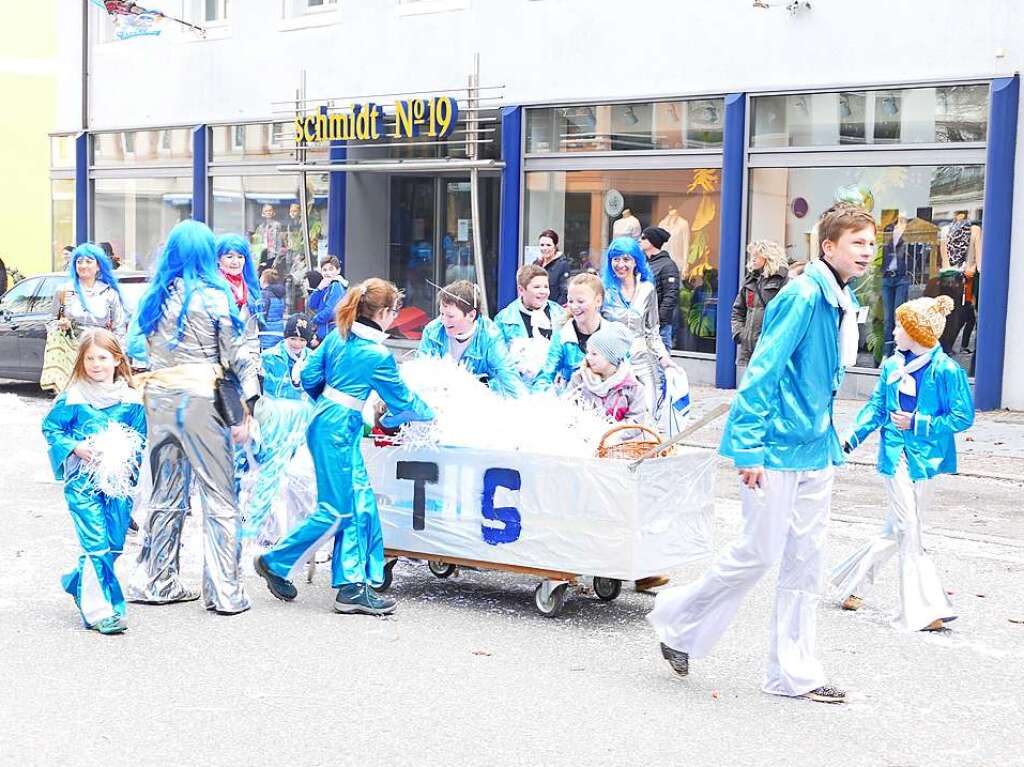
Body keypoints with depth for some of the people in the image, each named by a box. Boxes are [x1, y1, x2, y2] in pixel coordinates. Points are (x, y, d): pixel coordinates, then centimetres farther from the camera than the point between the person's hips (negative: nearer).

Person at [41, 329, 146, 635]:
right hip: (83, 480, -4)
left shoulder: (130, 400, 5)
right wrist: (75, 447, -11)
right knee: (97, 544, -10)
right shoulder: (72, 398, -3)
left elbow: (140, 437, 12)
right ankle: (100, 612, -6)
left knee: (115, 544, 7)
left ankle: (79, 584, 34)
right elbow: (50, 428, 3)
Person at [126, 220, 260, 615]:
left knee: (166, 493, 15)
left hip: (158, 399, 5)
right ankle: (225, 592, -2)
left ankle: (155, 581, 20)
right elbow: (238, 354, -7)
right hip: (200, 400, -5)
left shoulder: (154, 297, 10)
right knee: (219, 495, -1)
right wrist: (249, 407, -8)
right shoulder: (214, 296, -4)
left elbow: (145, 350, 14)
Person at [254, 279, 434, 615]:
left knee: (361, 505, 8)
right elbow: (402, 401, -2)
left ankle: (353, 586, 8)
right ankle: (275, 563, 11)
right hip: (337, 431, -9)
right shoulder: (378, 354, -13)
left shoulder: (338, 335, 7)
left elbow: (309, 376, 11)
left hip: (324, 422, 9)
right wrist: (431, 413, 16)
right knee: (336, 511, 0)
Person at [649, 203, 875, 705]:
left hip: (814, 448, 9)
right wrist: (749, 446, -22)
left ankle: (794, 673, 16)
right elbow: (763, 369, -20)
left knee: (806, 560, 9)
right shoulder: (803, 296, -17)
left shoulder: (843, 303, 11)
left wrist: (829, 440, 20)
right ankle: (678, 621, 19)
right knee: (759, 553, -2)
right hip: (776, 446, -9)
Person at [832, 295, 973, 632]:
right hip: (895, 456, 1)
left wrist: (916, 423, -13)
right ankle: (923, 610, -1)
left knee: (896, 532, 10)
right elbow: (876, 408, 11)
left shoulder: (946, 370, -9)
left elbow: (963, 416, -9)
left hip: (923, 458, -1)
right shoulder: (892, 366, 4)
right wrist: (851, 437, -3)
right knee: (909, 532, -4)